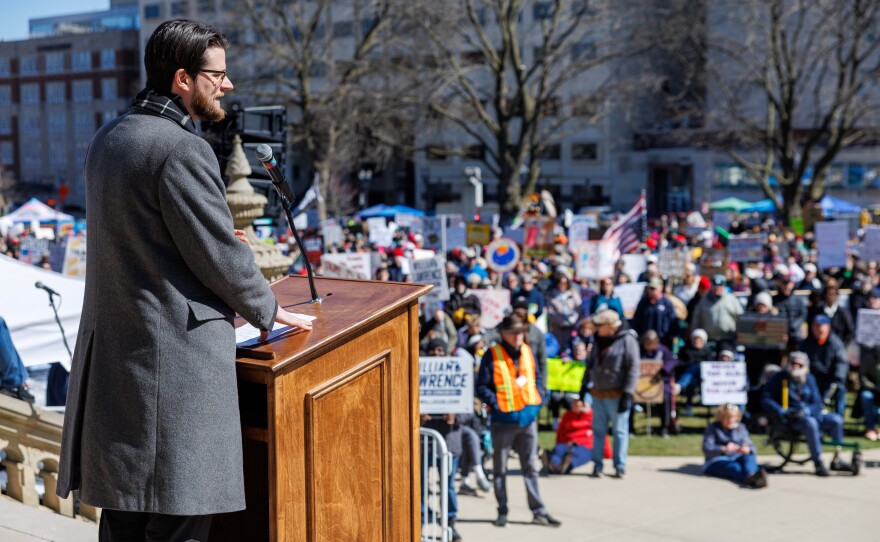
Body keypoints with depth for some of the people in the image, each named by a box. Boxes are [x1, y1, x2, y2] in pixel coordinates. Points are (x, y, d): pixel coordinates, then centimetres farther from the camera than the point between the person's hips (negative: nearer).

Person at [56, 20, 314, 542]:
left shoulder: (108, 138, 11)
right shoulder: (183, 150, -18)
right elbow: (221, 256, -13)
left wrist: (220, 236, 20)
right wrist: (267, 310, 4)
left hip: (111, 353, 10)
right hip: (175, 357, -10)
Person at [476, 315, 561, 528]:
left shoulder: (527, 352, 6)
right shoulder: (492, 355, -9)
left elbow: (537, 377, 18)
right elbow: (481, 387, -8)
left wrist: (538, 398, 5)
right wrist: (496, 403, -18)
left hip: (528, 418, 4)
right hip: (503, 420, -4)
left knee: (530, 467, 9)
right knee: (500, 468, 7)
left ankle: (539, 511, 13)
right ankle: (502, 512, 16)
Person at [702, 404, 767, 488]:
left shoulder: (741, 428, 20)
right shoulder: (712, 428, 7)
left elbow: (751, 446, 13)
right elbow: (707, 449, -7)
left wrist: (747, 449, -15)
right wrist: (724, 449, -26)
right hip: (717, 461, -3)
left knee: (750, 457, -32)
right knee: (734, 467, -37)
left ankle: (750, 476, -68)